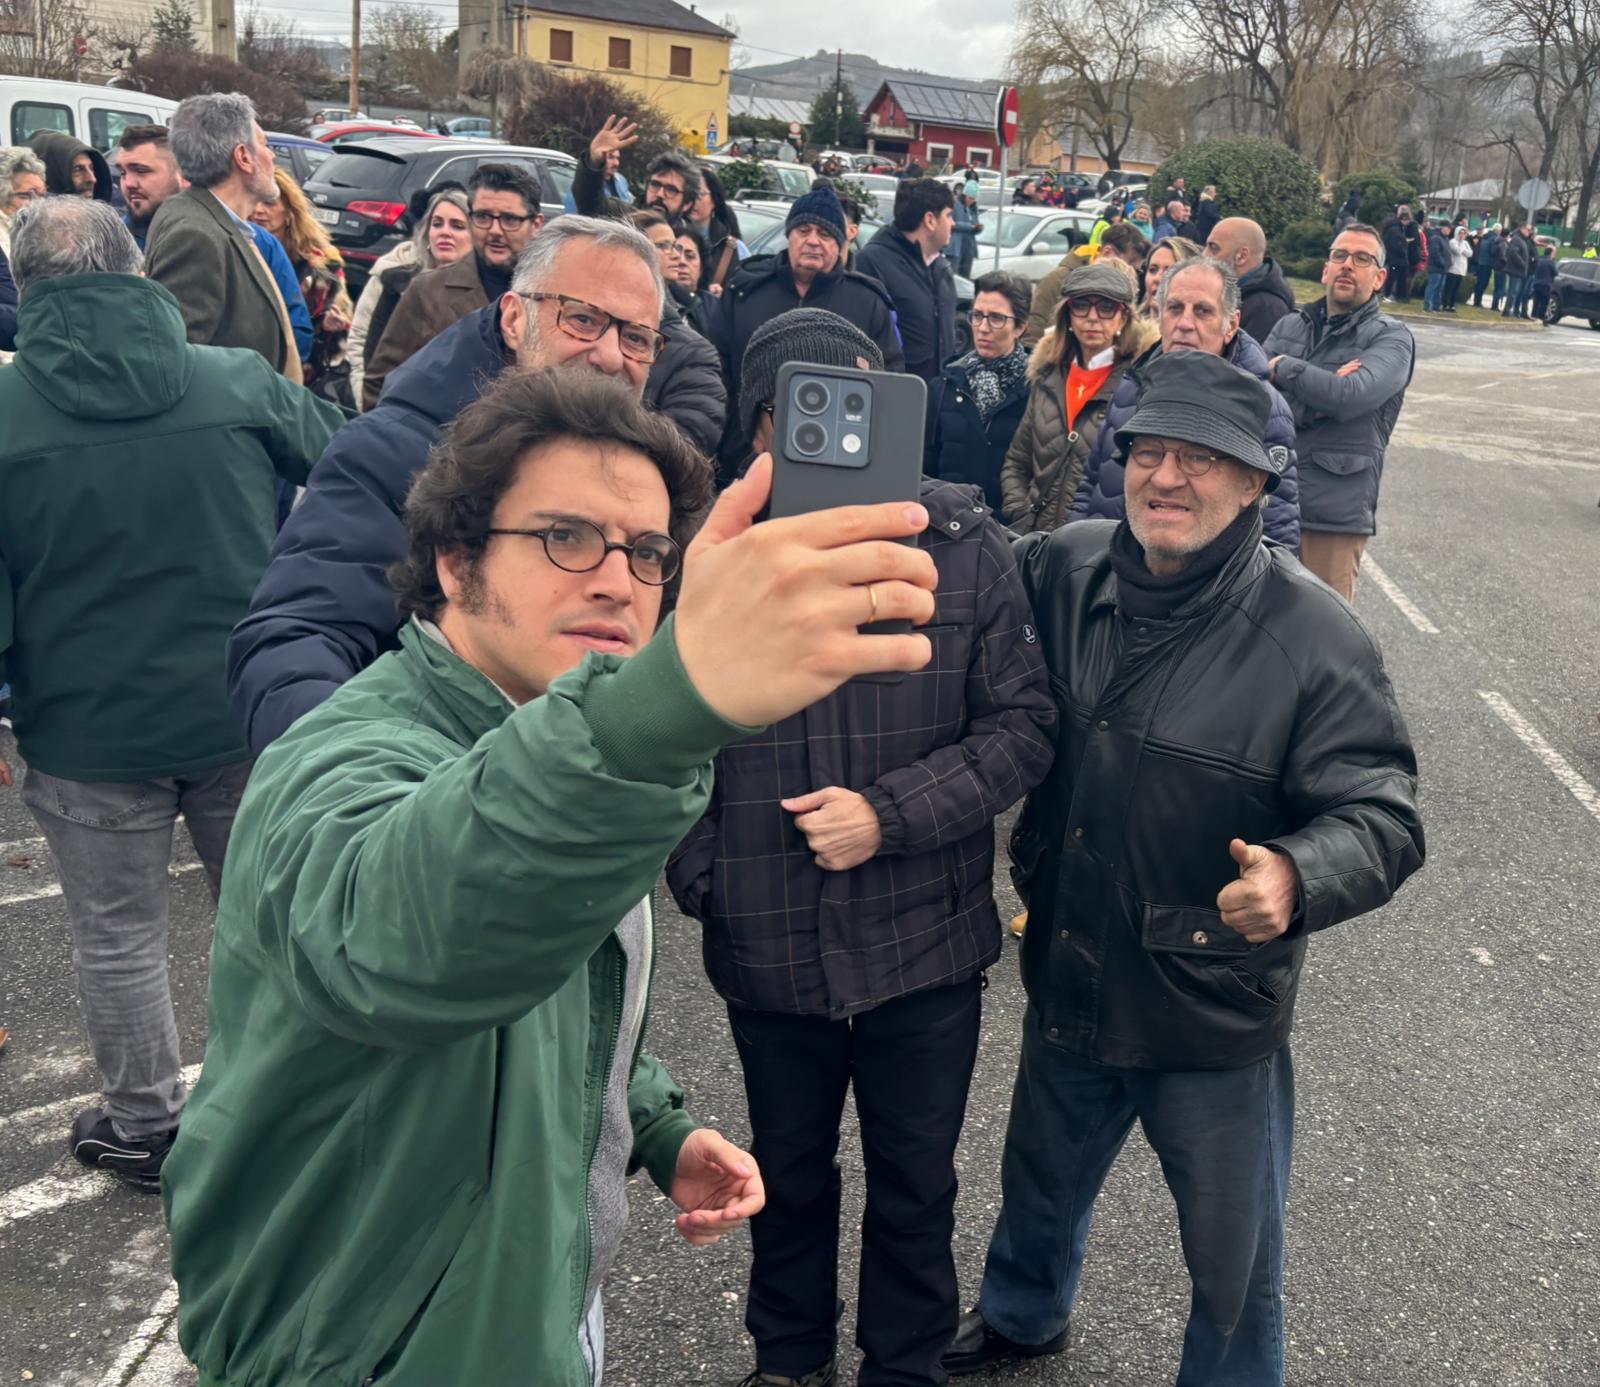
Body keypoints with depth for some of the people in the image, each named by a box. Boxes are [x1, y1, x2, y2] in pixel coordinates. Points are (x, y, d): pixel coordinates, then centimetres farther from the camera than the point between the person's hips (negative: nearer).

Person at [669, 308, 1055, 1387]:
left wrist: (889, 814, -19)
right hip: (767, 942, 1)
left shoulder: (962, 542, -12)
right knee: (789, 1172, 24)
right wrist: (701, 881, -6)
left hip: (927, 939, 0)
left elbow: (1023, 725, -9)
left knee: (917, 1183, 19)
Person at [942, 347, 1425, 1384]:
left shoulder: (1312, 636, -20)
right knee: (1042, 1181, 31)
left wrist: (1298, 875, -41)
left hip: (1215, 1021, -4)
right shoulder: (1062, 571, -8)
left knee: (1234, 1262, 17)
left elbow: (1381, 814, -21)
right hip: (1066, 982, 5)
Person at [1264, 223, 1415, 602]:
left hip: (1334, 515, -4)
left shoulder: (1391, 337, 0)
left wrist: (1283, 368, -6)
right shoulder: (1291, 326, 14)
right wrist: (1322, 388, -15)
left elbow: (1350, 396, -19)